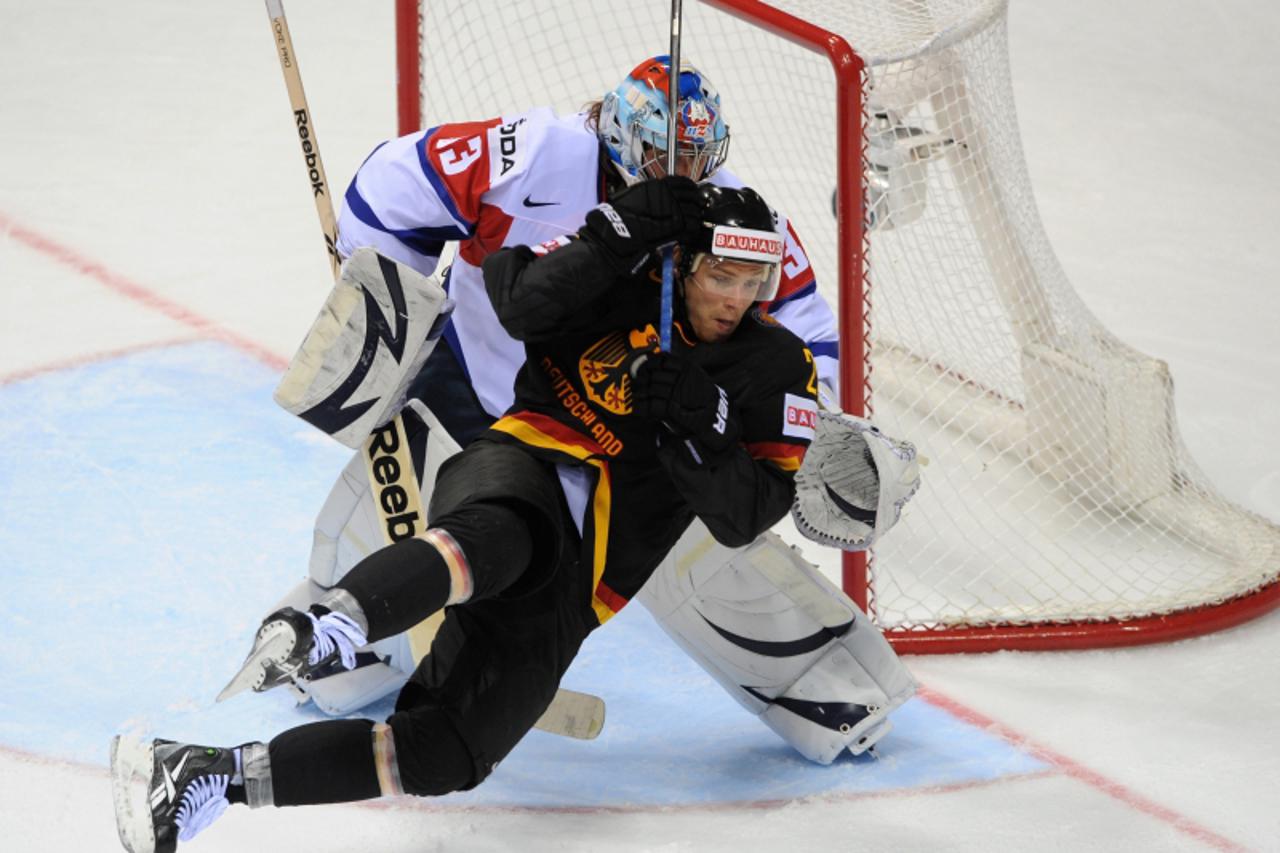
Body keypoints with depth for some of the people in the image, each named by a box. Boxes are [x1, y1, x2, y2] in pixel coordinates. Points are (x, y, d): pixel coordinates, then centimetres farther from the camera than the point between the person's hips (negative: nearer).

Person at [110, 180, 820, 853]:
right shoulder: (625, 286, 3)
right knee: (496, 538, -43)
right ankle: (330, 625, -69)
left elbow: (745, 517, 3)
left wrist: (699, 430, -13)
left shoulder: (779, 370, 10)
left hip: (572, 593, 3)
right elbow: (521, 303, -15)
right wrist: (617, 235, -22)